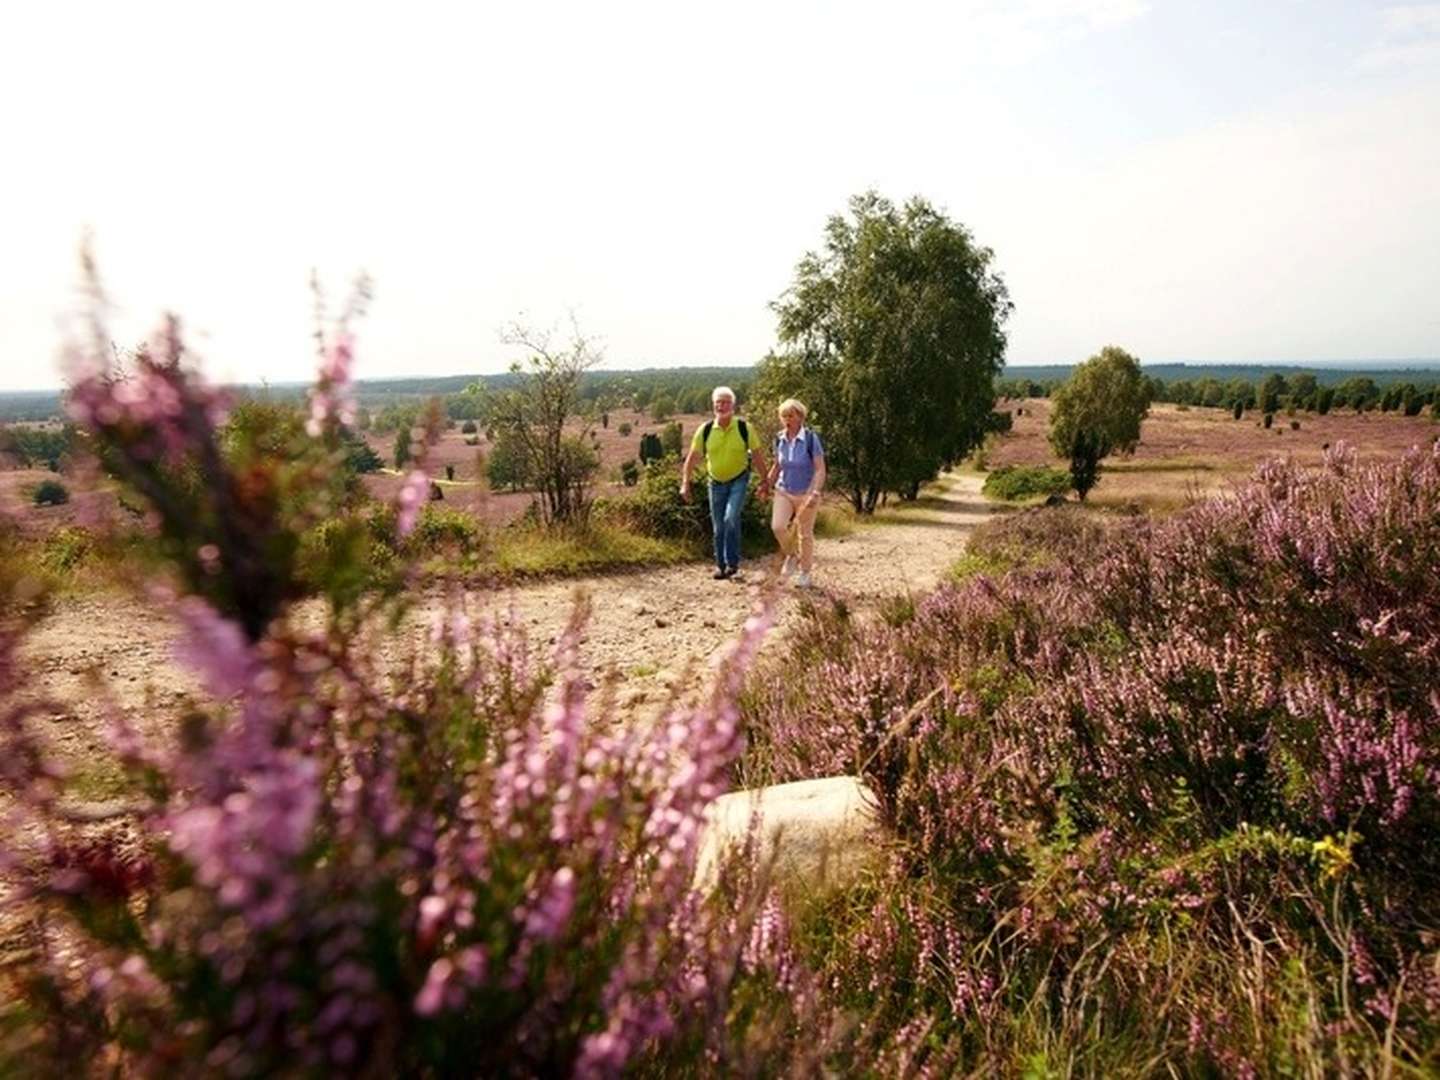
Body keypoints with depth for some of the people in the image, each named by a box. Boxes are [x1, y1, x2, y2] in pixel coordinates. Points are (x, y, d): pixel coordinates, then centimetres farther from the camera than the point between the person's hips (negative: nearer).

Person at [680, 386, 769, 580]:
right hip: (716, 483, 3)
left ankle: (733, 564, -10)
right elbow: (692, 457, -2)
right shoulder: (705, 430, -8)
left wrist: (763, 482, -2)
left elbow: (757, 455, -3)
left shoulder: (745, 428, -12)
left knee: (731, 518, -22)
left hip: (739, 480, -3)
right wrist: (685, 484, -6)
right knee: (718, 527, 8)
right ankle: (720, 565, 24)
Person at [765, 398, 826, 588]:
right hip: (784, 491, 3)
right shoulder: (779, 439, 0)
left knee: (805, 533, 6)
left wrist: (815, 493, -25)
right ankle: (792, 555, 13)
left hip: (806, 494, -3)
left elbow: (820, 469, -15)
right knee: (777, 526, -16)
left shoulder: (811, 438, -14)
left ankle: (805, 572, 25)